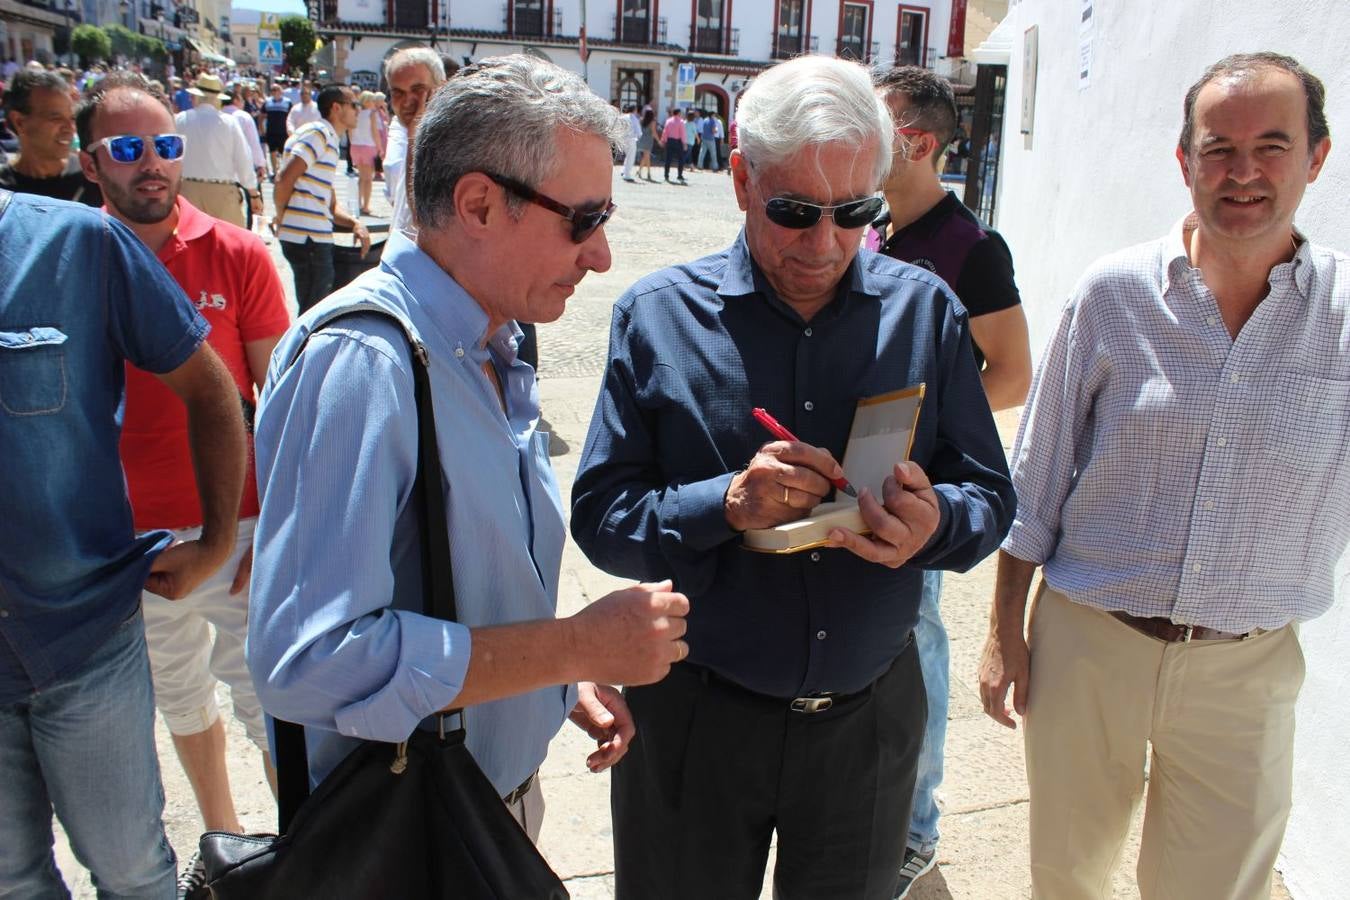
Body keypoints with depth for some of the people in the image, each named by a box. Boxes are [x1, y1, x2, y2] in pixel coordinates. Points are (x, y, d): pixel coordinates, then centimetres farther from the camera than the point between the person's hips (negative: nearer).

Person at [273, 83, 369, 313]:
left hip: (316, 237, 10)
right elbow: (285, 180, -19)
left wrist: (355, 223, 1)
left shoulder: (329, 140, 21)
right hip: (308, 237, -10)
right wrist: (281, 217, -4)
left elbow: (331, 205, 19)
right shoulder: (318, 133, -9)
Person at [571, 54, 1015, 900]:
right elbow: (600, 516, -10)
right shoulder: (659, 315, -8)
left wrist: (935, 521, -21)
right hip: (696, 717, -1)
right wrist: (725, 504, -27)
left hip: (871, 714, 2)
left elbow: (990, 495, 1)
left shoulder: (925, 310, -2)